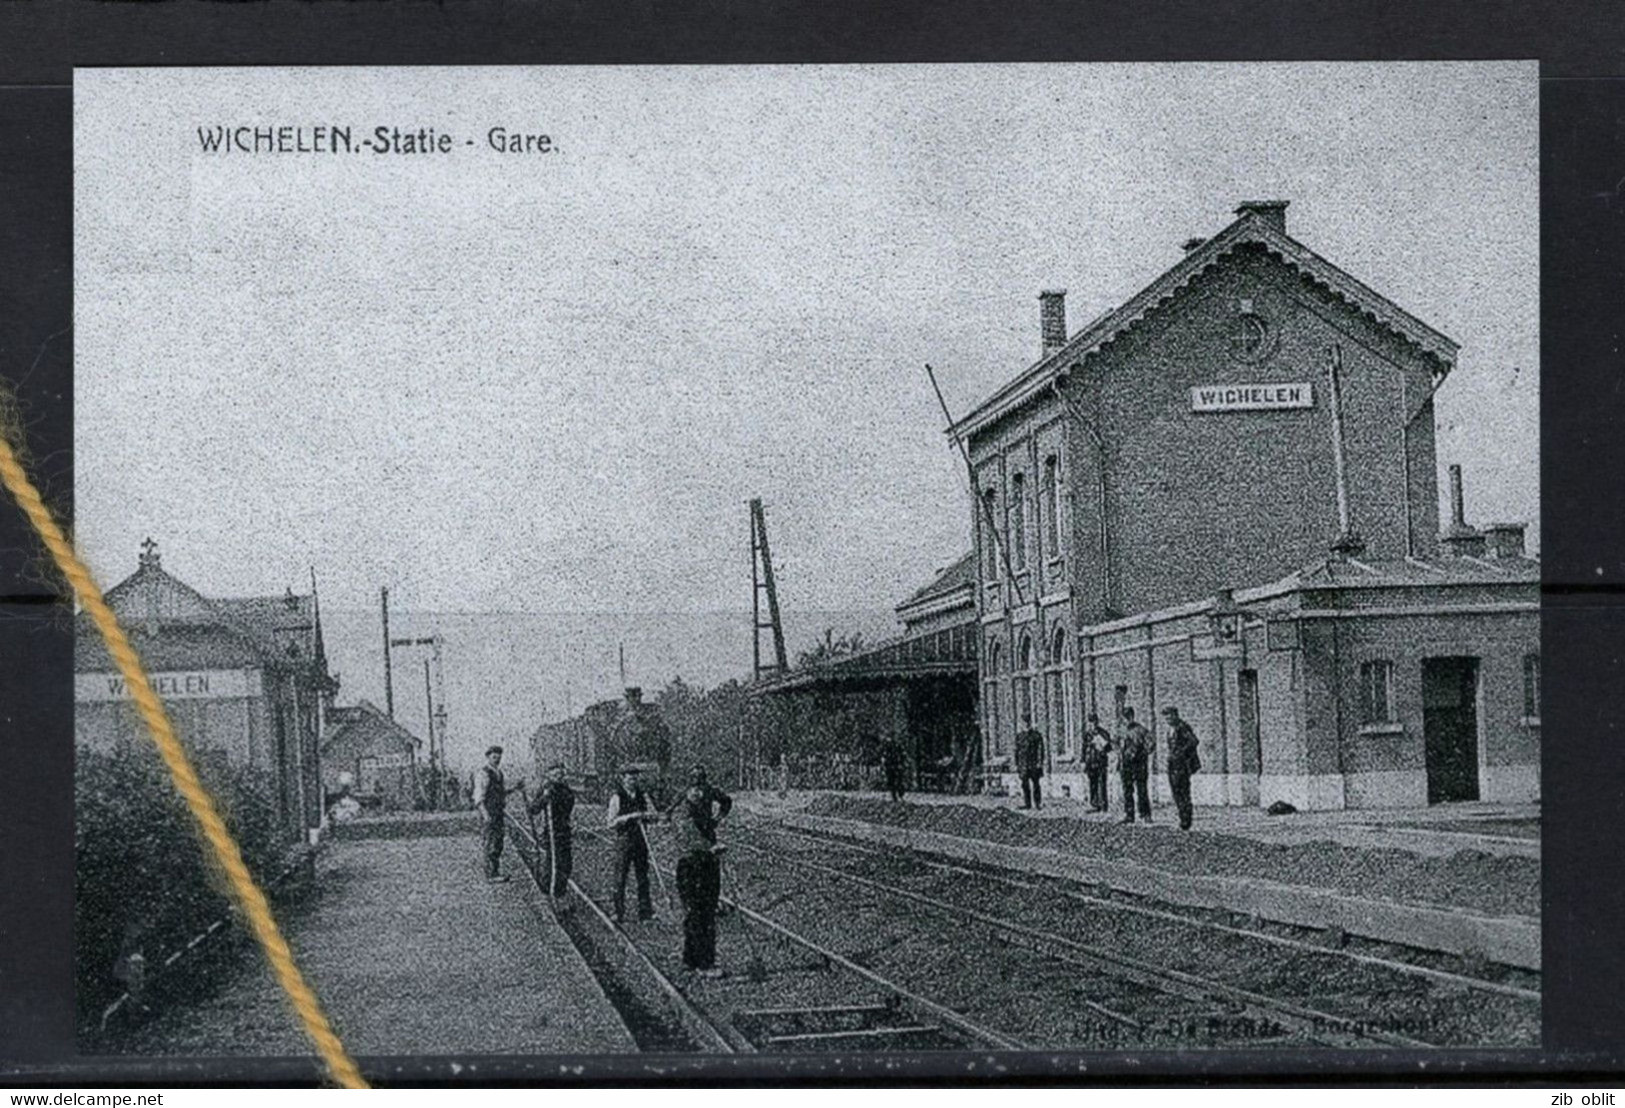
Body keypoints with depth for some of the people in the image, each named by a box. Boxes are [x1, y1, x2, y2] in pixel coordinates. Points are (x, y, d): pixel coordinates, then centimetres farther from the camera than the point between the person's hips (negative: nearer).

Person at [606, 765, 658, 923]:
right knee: (620, 878, -3)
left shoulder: (642, 795, 10)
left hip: (640, 838, 4)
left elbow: (655, 815, 9)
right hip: (624, 839, -4)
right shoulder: (617, 797, -3)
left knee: (643, 876, 5)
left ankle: (645, 910, 8)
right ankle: (619, 912, 2)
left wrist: (645, 815, -12)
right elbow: (611, 823, -8)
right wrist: (630, 817, -18)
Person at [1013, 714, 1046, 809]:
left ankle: (1038, 803, 5)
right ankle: (1027, 803, 2)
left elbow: (1040, 749, -3)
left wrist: (1040, 763, -10)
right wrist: (1016, 764, 11)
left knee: (1036, 784, 0)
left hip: (1034, 765, -3)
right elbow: (1017, 751, 14)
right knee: (1025, 784, 0)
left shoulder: (1037, 735, 0)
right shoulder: (1019, 736, 11)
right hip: (1023, 765, 3)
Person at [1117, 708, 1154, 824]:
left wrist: (1143, 754, -11)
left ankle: (1146, 815, 2)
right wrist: (1119, 763, 17)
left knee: (1142, 790, -4)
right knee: (1127, 791, 3)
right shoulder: (1123, 730, 14)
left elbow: (1151, 743, -12)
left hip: (1139, 765, -6)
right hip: (1126, 765, 6)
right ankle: (1129, 815, 6)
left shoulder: (1140, 729, -6)